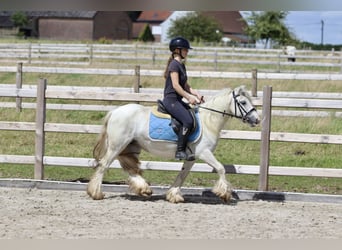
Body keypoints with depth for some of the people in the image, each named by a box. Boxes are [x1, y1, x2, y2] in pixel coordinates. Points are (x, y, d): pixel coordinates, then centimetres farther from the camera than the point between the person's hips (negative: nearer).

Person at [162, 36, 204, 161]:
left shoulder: (181, 65, 19)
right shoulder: (174, 64, -11)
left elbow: (185, 85, 19)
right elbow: (175, 85, -19)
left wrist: (195, 93, 4)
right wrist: (189, 97, -18)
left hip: (178, 100, 10)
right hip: (171, 100, -10)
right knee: (188, 120, -25)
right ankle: (180, 151, -24)